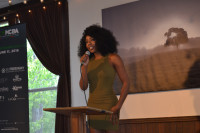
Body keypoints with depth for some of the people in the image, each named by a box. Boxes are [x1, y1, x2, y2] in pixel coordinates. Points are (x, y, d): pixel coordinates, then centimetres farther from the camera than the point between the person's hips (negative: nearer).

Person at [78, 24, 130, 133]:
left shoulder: (112, 58, -3)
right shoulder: (89, 61, 9)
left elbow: (126, 83, -6)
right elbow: (83, 87, 2)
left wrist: (118, 106, -13)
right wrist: (84, 66, -10)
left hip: (108, 106, -4)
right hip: (92, 106, 5)